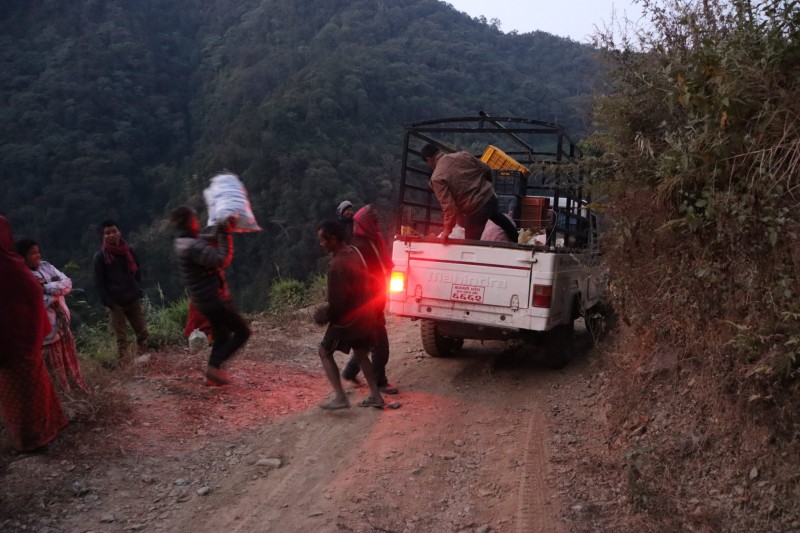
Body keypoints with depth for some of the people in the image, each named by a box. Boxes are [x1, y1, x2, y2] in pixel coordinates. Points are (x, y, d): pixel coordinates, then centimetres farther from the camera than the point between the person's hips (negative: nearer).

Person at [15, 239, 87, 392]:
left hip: (62, 323, 6)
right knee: (56, 366, 8)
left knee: (70, 359, 18)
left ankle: (80, 391, 32)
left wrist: (46, 288, -19)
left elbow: (67, 283, -4)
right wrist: (56, 292, -14)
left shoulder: (45, 266, 3)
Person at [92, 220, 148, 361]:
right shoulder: (100, 256, -5)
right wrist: (108, 302, -11)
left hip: (133, 300, 4)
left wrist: (138, 292, 7)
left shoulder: (129, 251, 6)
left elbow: (137, 272, 15)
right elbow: (99, 282, -6)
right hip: (115, 303, -4)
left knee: (142, 332, 7)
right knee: (121, 338, 1)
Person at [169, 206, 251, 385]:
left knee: (221, 337, 20)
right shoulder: (193, 247, -23)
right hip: (214, 299, -10)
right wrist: (225, 234, -20)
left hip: (205, 299, 10)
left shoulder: (183, 242, 8)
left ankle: (212, 375, 22)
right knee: (242, 332, -2)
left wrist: (223, 230, -1)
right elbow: (223, 259, -27)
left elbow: (212, 238, 17)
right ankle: (215, 366, -5)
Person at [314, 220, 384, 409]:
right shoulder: (354, 253, 2)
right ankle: (375, 396, 23)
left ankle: (340, 397, 0)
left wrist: (323, 317, -7)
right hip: (364, 314, 8)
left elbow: (337, 300, -24)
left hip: (347, 318, -8)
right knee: (361, 354, 22)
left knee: (325, 353, 8)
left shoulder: (337, 265, -25)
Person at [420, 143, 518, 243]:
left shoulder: (437, 178, -15)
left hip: (475, 211, -6)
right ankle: (515, 241, 58)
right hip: (490, 197, 6)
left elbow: (448, 204, -20)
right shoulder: (463, 155, 2)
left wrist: (447, 228, -14)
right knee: (500, 218, 38)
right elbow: (487, 169, 8)